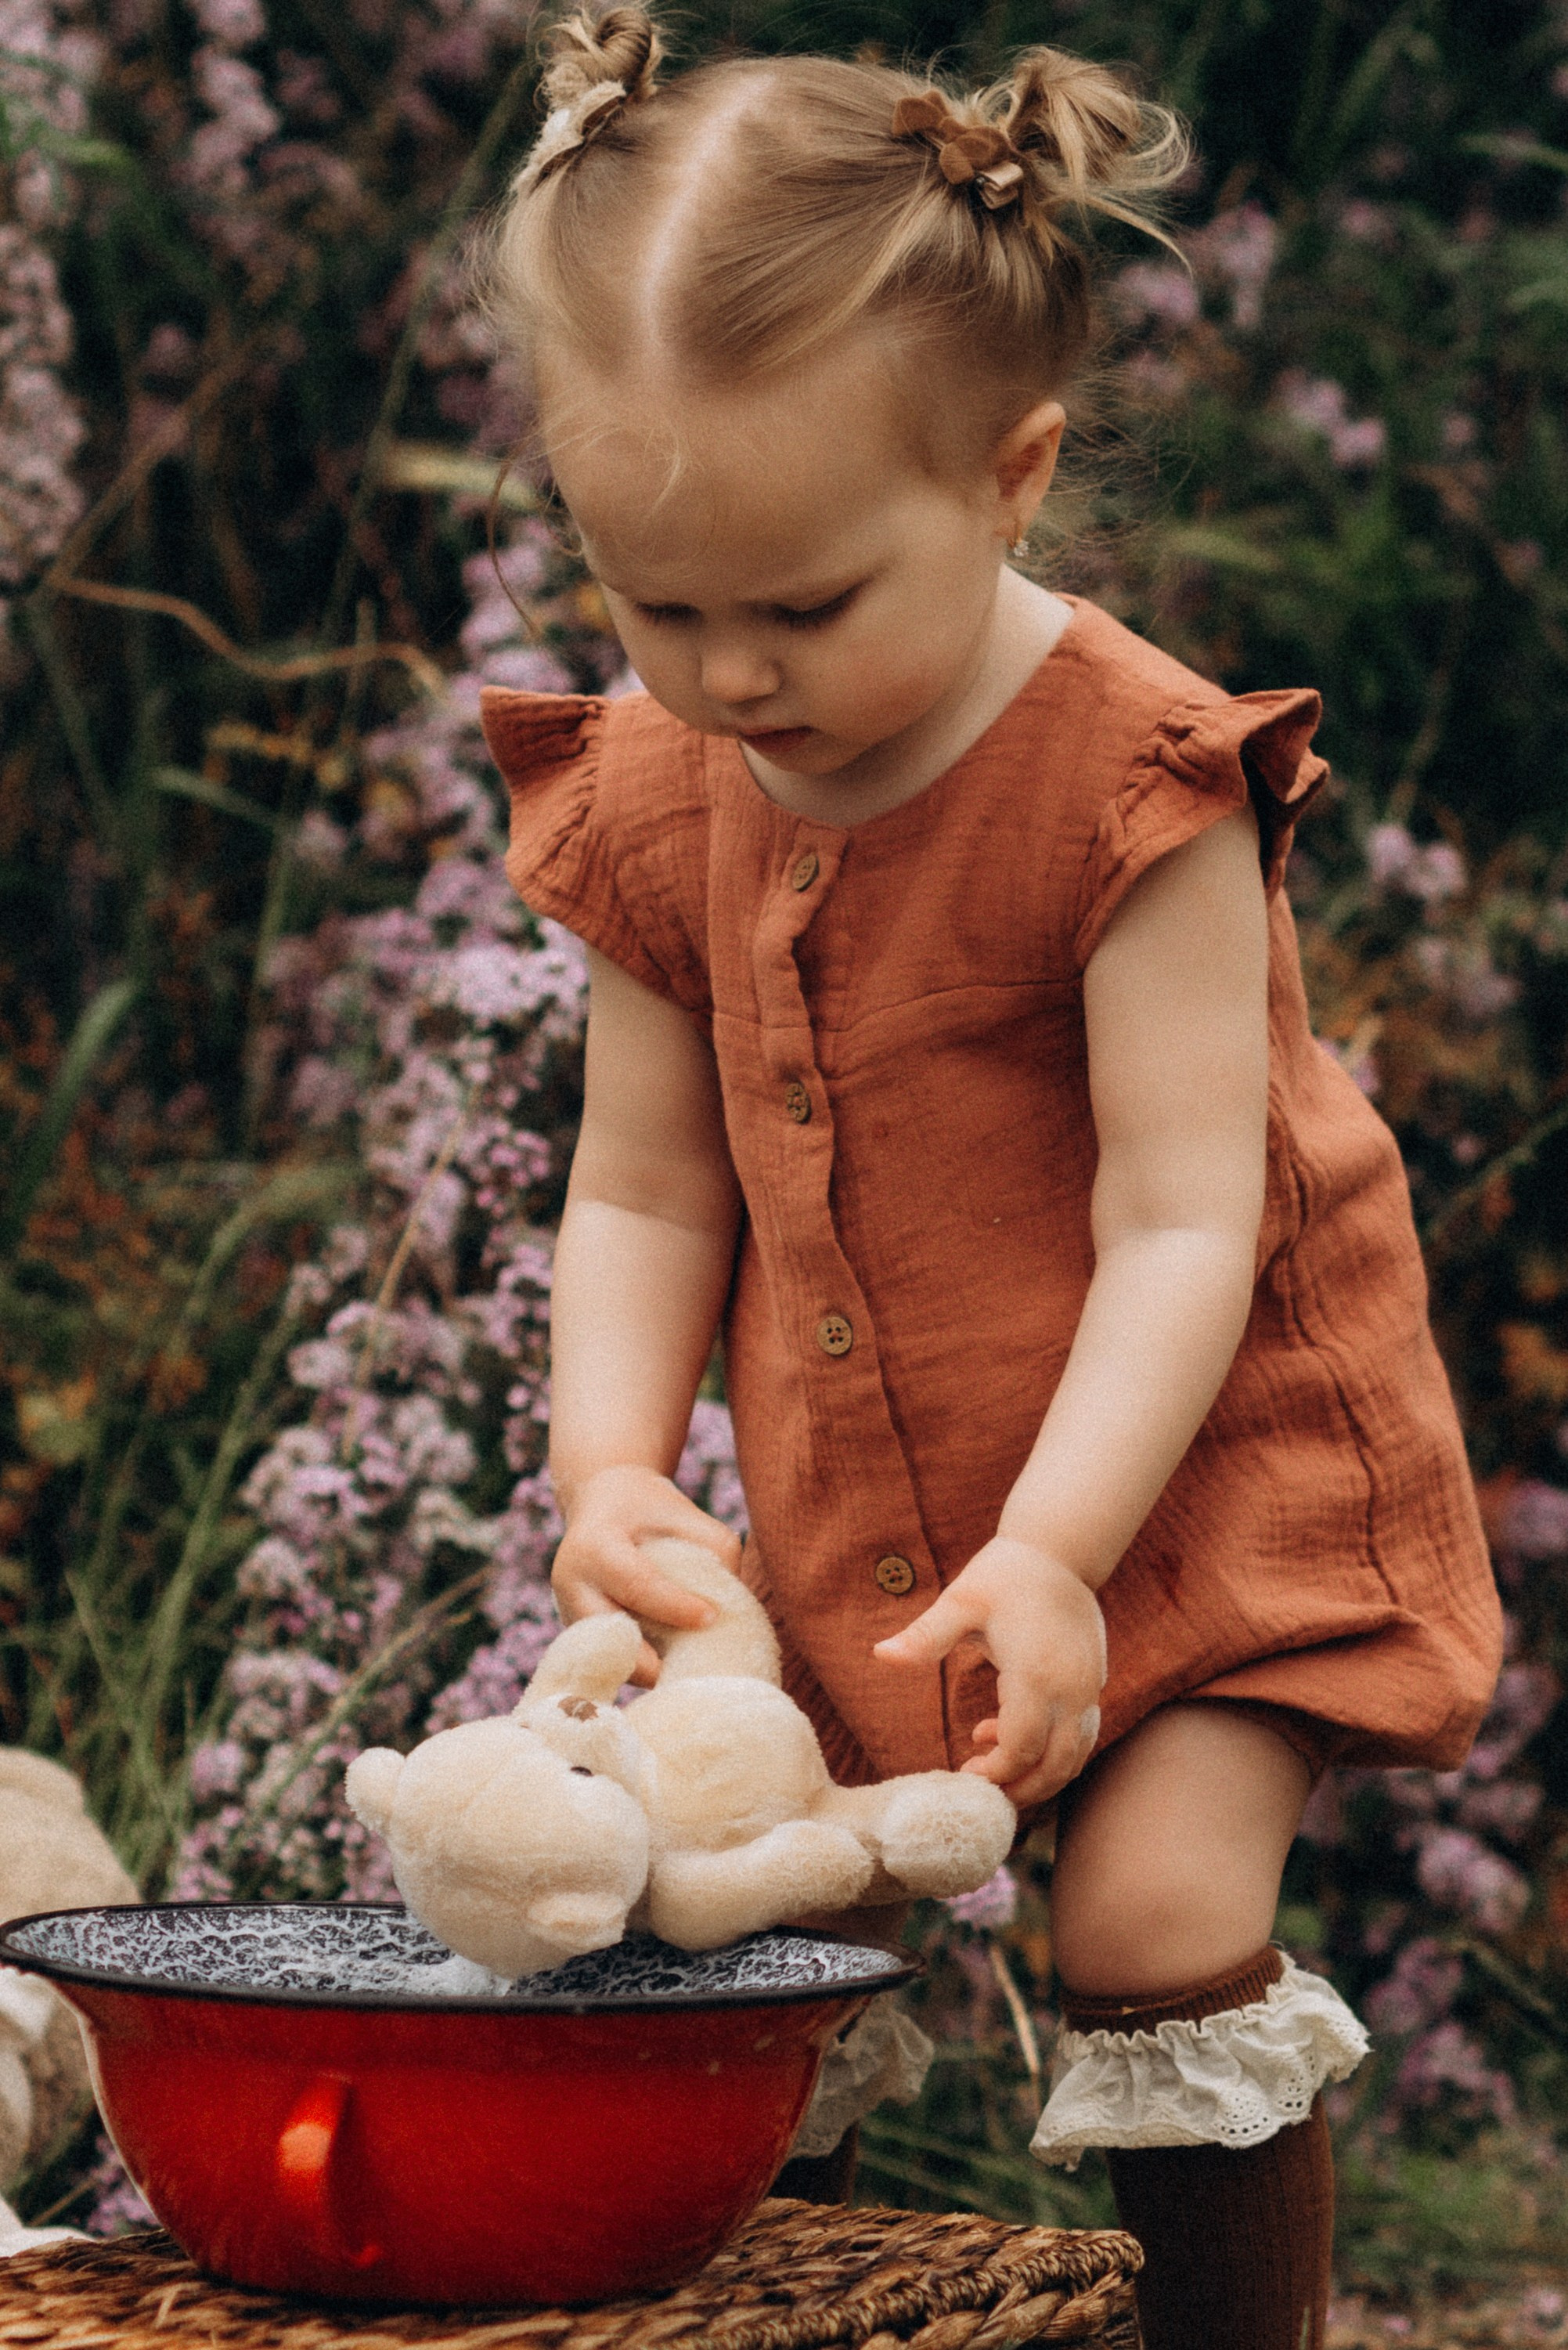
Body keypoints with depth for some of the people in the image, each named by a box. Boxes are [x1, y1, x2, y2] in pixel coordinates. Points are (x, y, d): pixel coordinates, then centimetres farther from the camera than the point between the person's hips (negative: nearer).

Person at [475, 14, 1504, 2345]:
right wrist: (613, 1474, -11)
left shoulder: (1134, 783, -18)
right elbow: (646, 1195, 6)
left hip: (1197, 1473, -5)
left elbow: (1183, 1219, -20)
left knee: (1158, 1916, -19)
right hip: (852, 1523, 6)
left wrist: (1053, 1551, -30)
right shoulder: (653, 805, -1)